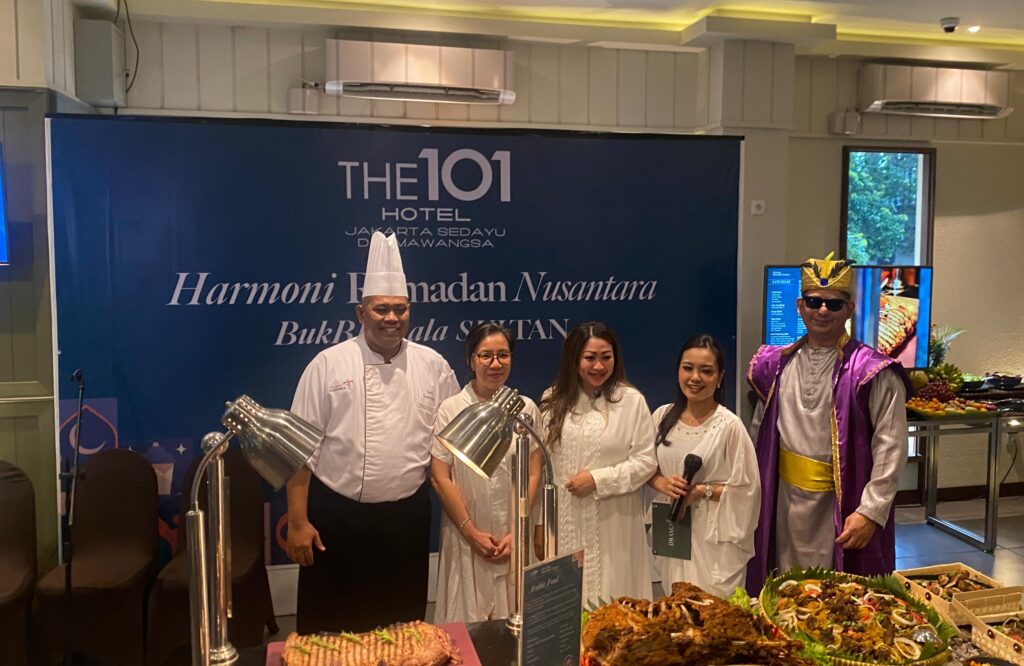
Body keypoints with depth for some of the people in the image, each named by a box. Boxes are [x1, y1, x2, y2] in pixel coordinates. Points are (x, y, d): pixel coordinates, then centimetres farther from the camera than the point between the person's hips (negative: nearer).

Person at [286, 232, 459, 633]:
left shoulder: (432, 366, 2)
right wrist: (298, 521, -7)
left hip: (406, 518, 2)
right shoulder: (329, 365, -5)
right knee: (329, 630, 8)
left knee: (402, 630, 14)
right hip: (336, 517, -2)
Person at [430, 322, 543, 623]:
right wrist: (472, 532, -7)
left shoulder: (526, 408, 2)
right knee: (469, 619, 5)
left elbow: (532, 475, 3)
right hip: (466, 536, -2)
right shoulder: (451, 409, -5)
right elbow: (440, 478, -5)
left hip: (513, 538, 2)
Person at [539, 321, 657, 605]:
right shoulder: (554, 400, 5)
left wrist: (598, 479, -14)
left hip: (613, 526, -2)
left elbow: (646, 461, -3)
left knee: (611, 605, 5)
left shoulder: (631, 400, -5)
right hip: (565, 526, 3)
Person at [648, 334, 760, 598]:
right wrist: (663, 484, -10)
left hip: (714, 538, -4)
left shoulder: (729, 425, -13)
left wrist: (702, 491, -19)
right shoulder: (663, 416, 1)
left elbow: (747, 489, -10)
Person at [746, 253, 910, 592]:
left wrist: (871, 511, -17)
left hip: (842, 504, -4)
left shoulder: (873, 373, -8)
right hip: (785, 501, 5)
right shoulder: (776, 365, 6)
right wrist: (758, 493, 11)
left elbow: (891, 448, -11)